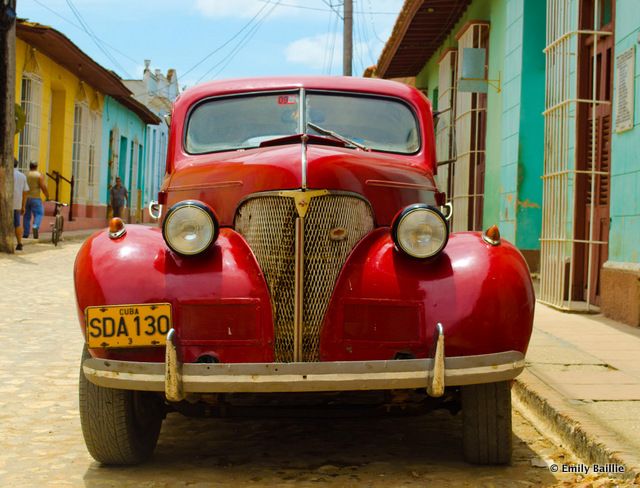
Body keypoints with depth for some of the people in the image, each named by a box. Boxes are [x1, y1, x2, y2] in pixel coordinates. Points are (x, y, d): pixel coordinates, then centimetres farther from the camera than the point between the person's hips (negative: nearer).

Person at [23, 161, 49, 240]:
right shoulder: (39, 175, -5)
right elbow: (43, 187, -12)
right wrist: (47, 196, -1)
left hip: (25, 198, 4)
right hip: (35, 198, -4)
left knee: (27, 216, 11)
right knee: (38, 214, 1)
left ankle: (26, 234, 13)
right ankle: (35, 226, -26)